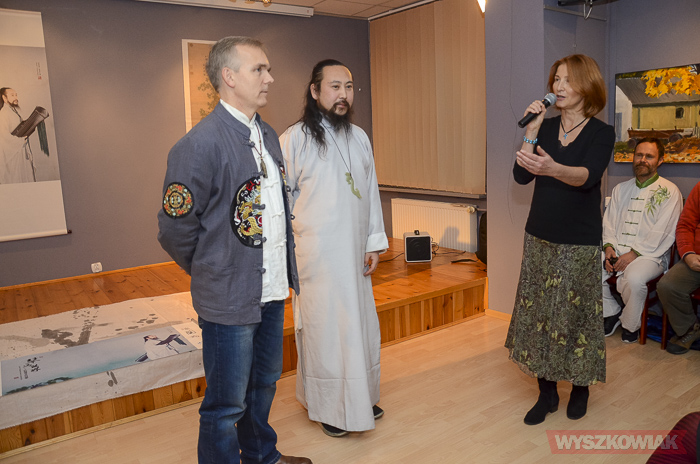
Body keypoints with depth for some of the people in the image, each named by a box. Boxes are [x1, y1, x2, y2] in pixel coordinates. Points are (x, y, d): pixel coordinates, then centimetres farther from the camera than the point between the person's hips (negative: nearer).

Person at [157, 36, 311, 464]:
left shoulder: (269, 136, 8)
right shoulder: (200, 144, -17)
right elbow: (175, 229, -12)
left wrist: (286, 269, 13)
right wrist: (211, 273, 1)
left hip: (272, 289, 8)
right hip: (229, 299, -8)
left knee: (264, 383, 24)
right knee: (227, 404, 9)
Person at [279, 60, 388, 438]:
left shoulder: (360, 138, 10)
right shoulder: (294, 139, -7)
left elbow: (370, 191, 13)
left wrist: (375, 241, 10)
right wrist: (288, 252, -7)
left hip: (355, 252, 6)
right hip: (316, 255, -5)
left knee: (360, 323, 13)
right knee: (323, 326, 3)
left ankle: (362, 398, 33)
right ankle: (328, 406, 23)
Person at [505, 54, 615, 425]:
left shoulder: (601, 133, -5)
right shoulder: (546, 128, 7)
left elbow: (588, 176, -25)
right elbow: (521, 176, -4)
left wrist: (553, 169, -46)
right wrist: (532, 130, -11)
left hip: (579, 242, -3)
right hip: (540, 237, 4)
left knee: (577, 314, 3)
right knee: (538, 312, 5)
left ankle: (580, 387, 27)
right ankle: (546, 393, 20)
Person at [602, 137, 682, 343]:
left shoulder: (669, 191, 1)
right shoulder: (621, 189, 19)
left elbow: (663, 232, -9)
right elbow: (608, 222, 14)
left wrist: (634, 254, -16)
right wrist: (609, 248, -4)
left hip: (650, 255, -5)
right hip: (617, 251, 5)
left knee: (634, 278, -35)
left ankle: (631, 325, -6)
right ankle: (611, 312, 3)